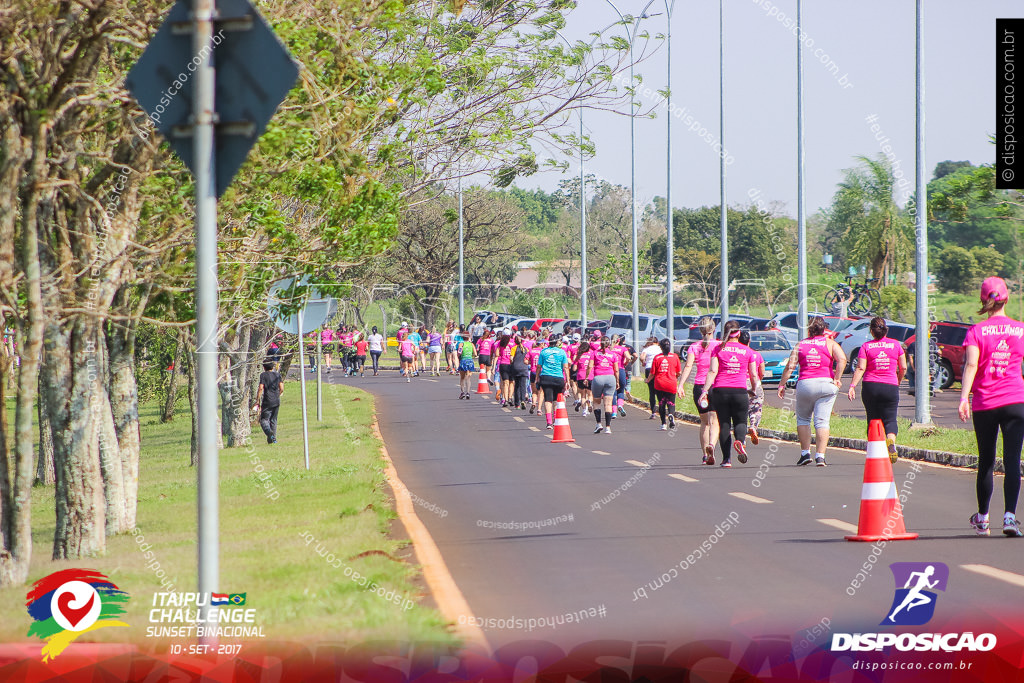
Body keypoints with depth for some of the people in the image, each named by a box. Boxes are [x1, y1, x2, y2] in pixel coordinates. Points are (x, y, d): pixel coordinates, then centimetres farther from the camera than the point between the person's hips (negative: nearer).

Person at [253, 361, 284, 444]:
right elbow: (281, 389, 4)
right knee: (273, 420, 15)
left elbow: (261, 388, -12)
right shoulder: (278, 374, 7)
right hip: (276, 401, 4)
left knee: (263, 419, 0)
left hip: (267, 401, -4)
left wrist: (257, 401, -8)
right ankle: (273, 438, 14)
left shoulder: (263, 375, -5)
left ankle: (269, 432, -27)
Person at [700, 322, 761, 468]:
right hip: (740, 390, 0)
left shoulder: (719, 349, 3)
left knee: (724, 424, 8)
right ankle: (740, 440, -21)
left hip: (720, 390, 0)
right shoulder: (747, 351, 7)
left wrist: (705, 391, -7)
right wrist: (755, 393, 22)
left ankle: (726, 458, 3)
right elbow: (754, 376, 9)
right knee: (740, 422, 13)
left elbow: (712, 371, -6)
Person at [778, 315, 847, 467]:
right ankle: (820, 455, -9)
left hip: (804, 384, 1)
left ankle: (805, 453, 12)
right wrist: (837, 379, -5)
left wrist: (782, 384, 4)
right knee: (822, 421, 0)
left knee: (803, 419, 17)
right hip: (826, 384, 0)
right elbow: (842, 359, -11)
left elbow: (790, 366, 0)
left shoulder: (800, 345, 8)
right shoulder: (830, 343, 5)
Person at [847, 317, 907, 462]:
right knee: (890, 419, 0)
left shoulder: (866, 346, 1)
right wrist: (898, 381, 24)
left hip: (870, 386, 0)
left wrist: (852, 386, -8)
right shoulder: (896, 344, 5)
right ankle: (891, 441, -30)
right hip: (891, 386, 0)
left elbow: (860, 368, -8)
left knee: (873, 420, 11)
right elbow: (903, 368, 7)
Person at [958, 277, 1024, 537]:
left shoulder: (976, 331, -1)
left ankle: (982, 518, 24)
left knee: (986, 462, 12)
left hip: (984, 403, 0)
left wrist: (964, 398, -20)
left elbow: (971, 364, -14)